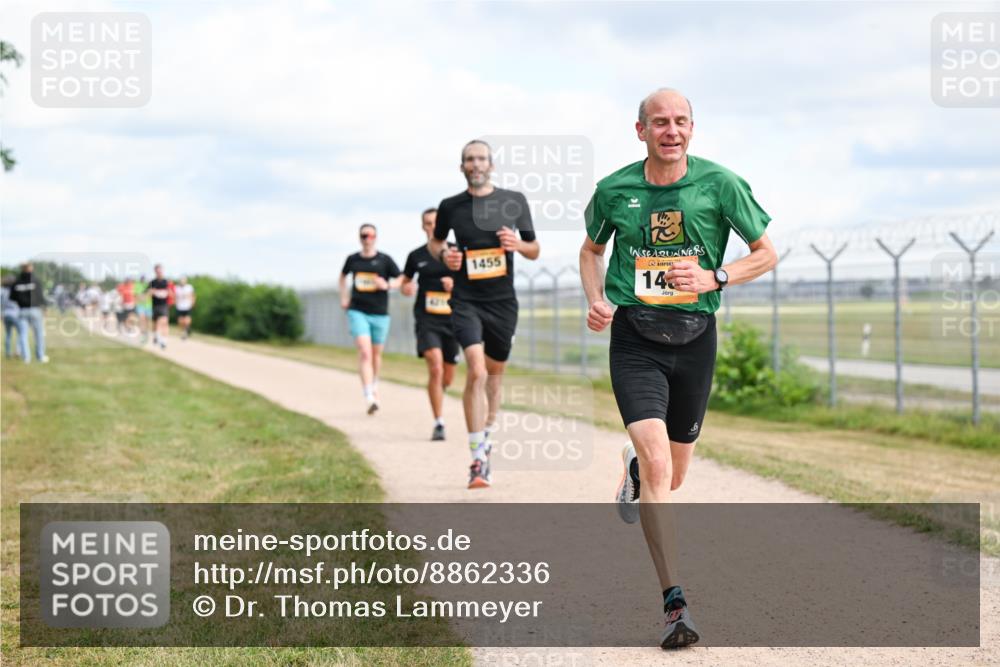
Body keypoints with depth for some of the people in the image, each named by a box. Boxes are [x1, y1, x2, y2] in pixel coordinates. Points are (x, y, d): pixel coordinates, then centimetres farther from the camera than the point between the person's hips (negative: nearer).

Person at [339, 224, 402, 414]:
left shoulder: (384, 260, -1)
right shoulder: (352, 260, 5)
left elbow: (401, 280, 1)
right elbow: (343, 276, 26)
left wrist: (387, 285, -17)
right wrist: (343, 297, 16)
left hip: (380, 313, 1)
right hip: (358, 311, 0)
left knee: (376, 354, 13)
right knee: (364, 352, -16)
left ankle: (374, 385, 42)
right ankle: (369, 398, -24)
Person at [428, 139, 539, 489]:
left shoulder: (514, 201, 3)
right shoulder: (451, 207, 2)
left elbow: (534, 251, 9)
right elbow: (434, 241, 20)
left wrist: (518, 245, -13)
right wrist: (443, 254, -3)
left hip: (502, 302, 2)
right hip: (466, 301, -2)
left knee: (494, 373, 14)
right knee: (476, 371, -19)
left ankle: (485, 437, 38)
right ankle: (478, 458, -20)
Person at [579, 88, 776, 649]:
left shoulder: (720, 184, -4)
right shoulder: (615, 190, 0)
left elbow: (767, 254, 4)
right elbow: (592, 250, 18)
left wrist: (715, 278, -12)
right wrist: (596, 301, 0)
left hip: (695, 335, 2)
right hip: (635, 337, -1)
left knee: (674, 477, 14)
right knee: (657, 463, -19)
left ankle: (635, 472, 54)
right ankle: (675, 603, -16)